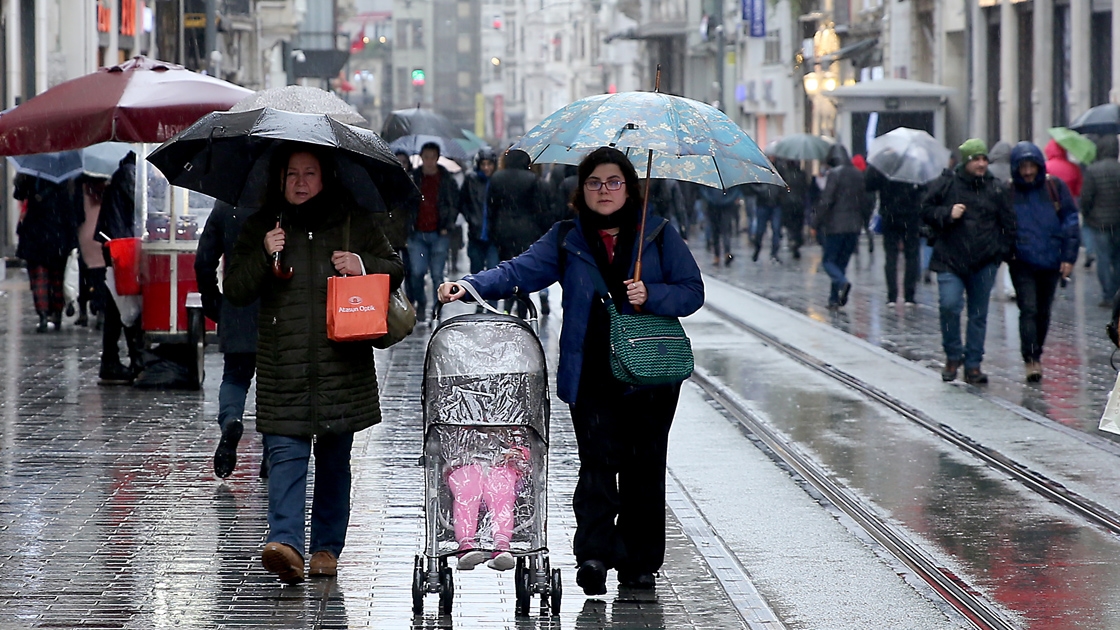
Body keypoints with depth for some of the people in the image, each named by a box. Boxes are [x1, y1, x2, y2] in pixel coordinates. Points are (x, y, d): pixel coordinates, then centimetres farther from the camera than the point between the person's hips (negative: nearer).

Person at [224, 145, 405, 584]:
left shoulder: (353, 223, 9)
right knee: (285, 454, -13)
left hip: (341, 363, 1)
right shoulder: (261, 227, 9)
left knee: (334, 459, 7)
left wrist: (364, 265, -5)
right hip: (283, 366, -1)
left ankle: (327, 547, 17)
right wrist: (264, 257, -10)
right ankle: (286, 542, -23)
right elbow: (234, 291, 7)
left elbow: (395, 270, 15)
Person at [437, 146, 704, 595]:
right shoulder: (567, 239, 10)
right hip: (590, 375, 0)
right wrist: (471, 286, -17)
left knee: (643, 468, 3)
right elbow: (521, 271, -1)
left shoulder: (658, 234, 7)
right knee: (599, 460, -13)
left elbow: (692, 291, 5)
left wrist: (651, 295, -13)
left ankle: (640, 563, 12)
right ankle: (595, 553, -16)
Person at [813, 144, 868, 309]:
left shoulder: (834, 173, -10)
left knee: (828, 260, 1)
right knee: (841, 262, 12)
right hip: (854, 225, 6)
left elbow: (826, 201, -14)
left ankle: (842, 283, -26)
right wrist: (863, 222, 22)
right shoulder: (858, 174, 10)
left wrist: (817, 223, -9)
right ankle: (834, 298, 10)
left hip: (836, 226, -6)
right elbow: (864, 201, 14)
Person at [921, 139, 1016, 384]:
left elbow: (1009, 223, 13)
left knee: (979, 314, 5)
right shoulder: (946, 184, 1)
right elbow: (926, 211, 5)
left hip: (984, 263, 2)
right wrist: (947, 214, -13)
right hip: (950, 260, -2)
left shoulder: (996, 188, 7)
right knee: (949, 306, -16)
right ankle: (953, 356, 5)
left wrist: (1002, 249, 3)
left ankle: (973, 365, 14)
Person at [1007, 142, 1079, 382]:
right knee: (1028, 310, -13)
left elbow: (1070, 221, 4)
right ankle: (1031, 360, -15)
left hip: (1051, 262, 2)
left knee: (1043, 312, 12)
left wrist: (1069, 256, -2)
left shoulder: (1055, 187, 1)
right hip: (1022, 263, -2)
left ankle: (1036, 354, 26)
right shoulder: (1007, 191, -1)